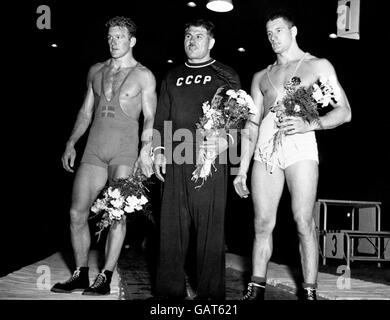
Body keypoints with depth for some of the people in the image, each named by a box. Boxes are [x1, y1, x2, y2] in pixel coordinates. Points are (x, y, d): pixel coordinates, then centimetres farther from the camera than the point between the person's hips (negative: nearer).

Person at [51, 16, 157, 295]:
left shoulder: (143, 75, 3)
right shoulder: (96, 71, 17)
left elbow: (150, 117, -3)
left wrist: (146, 150, -16)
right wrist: (71, 143, 15)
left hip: (125, 150, -5)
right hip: (94, 149, 5)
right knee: (77, 212, 1)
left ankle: (106, 279, 5)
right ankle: (81, 275, 14)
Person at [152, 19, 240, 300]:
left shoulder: (226, 76, 12)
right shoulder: (172, 78, 22)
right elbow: (161, 118, 20)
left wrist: (226, 140, -14)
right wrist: (159, 150, 8)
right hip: (175, 160, 4)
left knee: (210, 226, -4)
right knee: (172, 226, 3)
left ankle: (210, 292, 5)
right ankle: (170, 290, 11)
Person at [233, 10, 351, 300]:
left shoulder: (318, 66, 12)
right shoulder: (261, 76, 23)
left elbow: (344, 112, 4)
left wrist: (309, 124, -14)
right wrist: (242, 169, 13)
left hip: (300, 145, -3)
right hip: (264, 149, 4)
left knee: (304, 222, -8)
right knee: (262, 224, 1)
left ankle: (309, 291, 2)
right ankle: (256, 289, 8)